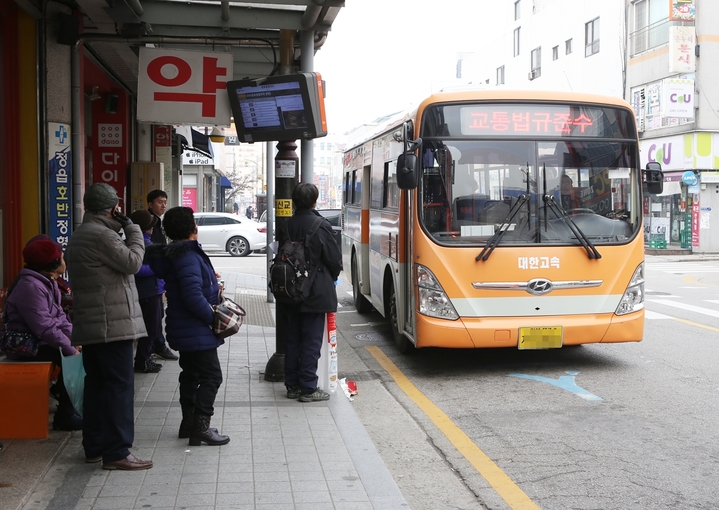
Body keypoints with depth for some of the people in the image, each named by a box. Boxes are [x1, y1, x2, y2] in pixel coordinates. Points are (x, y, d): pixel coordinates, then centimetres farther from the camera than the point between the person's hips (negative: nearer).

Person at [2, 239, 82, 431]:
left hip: (41, 342, 10)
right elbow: (44, 328, -27)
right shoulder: (31, 286, -22)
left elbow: (60, 317, 10)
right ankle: (65, 415, -13)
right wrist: (70, 348, -22)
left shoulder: (48, 282, 11)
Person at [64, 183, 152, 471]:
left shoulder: (77, 236, 19)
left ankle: (94, 447, 20)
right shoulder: (102, 235, -14)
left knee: (96, 384, 14)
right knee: (120, 385, -7)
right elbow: (132, 262, -16)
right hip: (113, 324, -10)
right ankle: (116, 452, -7)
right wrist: (131, 229, -6)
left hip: (88, 326, 10)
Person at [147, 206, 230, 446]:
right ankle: (201, 428, -6)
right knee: (211, 375, -6)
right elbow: (193, 297, -28)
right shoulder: (188, 257, -22)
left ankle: (189, 423, 29)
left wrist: (210, 285, 17)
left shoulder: (174, 254, 10)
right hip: (197, 332, -11)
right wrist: (213, 317, -20)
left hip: (183, 330, 11)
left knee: (191, 373, 19)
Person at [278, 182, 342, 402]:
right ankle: (308, 389, 4)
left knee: (292, 339, 13)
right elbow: (334, 259, -9)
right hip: (316, 293, -6)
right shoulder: (321, 226, -15)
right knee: (311, 341, 0)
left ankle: (292, 385, 20)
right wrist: (332, 277, 11)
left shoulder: (286, 226, 1)